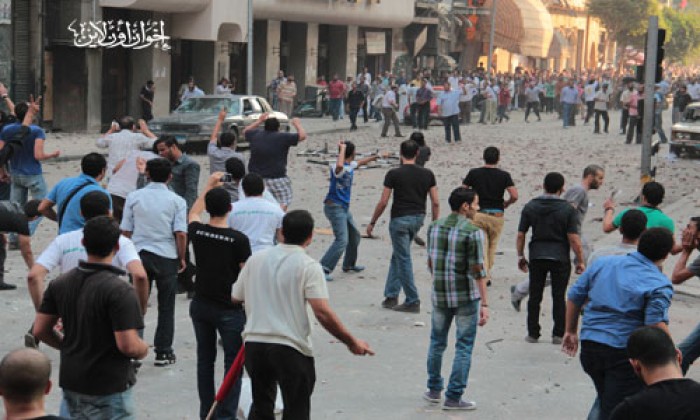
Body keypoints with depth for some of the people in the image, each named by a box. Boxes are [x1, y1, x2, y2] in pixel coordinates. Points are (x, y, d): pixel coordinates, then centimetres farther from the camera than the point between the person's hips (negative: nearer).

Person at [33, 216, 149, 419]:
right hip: (110, 387, -6)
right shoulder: (120, 290, -20)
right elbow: (128, 346, -24)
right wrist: (144, 350, -2)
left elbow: (40, 330, 3)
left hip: (70, 382, 6)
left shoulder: (59, 284, -1)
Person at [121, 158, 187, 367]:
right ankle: (163, 352, 10)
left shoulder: (134, 197, 1)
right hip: (167, 256, -1)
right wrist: (182, 258, 3)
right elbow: (181, 234, -10)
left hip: (139, 255, 1)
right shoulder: (176, 201, -4)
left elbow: (125, 231, 3)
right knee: (166, 306, 8)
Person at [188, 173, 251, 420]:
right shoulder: (239, 240, -16)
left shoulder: (197, 232, -4)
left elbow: (193, 213, 21)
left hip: (200, 306, 5)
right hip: (229, 309, -5)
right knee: (233, 363, 3)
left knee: (205, 360, 16)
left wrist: (209, 186, 30)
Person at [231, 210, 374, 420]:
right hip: (291, 348, -4)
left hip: (254, 342, 5)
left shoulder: (255, 260, 6)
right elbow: (323, 313, -17)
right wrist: (351, 342, -8)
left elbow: (235, 297, 14)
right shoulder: (309, 266, -8)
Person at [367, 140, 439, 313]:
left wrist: (372, 222, 3)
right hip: (418, 218, 5)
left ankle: (413, 302, 2)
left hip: (400, 219, -5)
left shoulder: (394, 174, -9)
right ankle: (391, 296, 19)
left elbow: (383, 202, -8)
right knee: (397, 255, 18)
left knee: (403, 259, 1)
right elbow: (435, 202, 1)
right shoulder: (427, 174, 2)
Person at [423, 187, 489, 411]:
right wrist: (484, 304, -14)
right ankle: (453, 397, 5)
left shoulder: (434, 227, 3)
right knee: (464, 347, 4)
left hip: (440, 294, 5)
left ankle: (434, 390, 29)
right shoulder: (473, 232, -14)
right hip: (467, 296, -5)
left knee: (437, 342, 19)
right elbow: (478, 270, -16)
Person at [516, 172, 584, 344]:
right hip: (560, 259, -2)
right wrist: (580, 261, -1)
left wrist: (520, 256, 14)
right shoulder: (567, 209, -7)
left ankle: (533, 334, 14)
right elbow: (574, 239, -10)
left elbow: (520, 235, 2)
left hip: (536, 257, 2)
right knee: (559, 297, 7)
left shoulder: (530, 207, 1)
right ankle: (558, 334, 9)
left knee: (535, 297, 10)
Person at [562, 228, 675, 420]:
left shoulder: (602, 263, 8)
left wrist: (571, 331, 23)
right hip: (624, 353, -6)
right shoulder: (659, 285, -9)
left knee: (604, 402, 25)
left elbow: (574, 296, 13)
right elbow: (657, 325, -22)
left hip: (589, 346, 6)